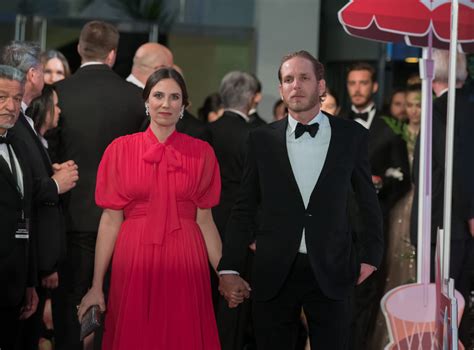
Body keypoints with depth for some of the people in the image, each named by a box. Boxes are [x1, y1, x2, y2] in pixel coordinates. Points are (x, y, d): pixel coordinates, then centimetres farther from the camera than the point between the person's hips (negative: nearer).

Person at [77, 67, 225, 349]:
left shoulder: (202, 152, 4)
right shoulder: (121, 149, 1)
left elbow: (205, 219, 5)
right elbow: (111, 219, 0)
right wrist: (96, 286, -4)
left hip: (184, 262, 1)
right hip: (134, 260, 0)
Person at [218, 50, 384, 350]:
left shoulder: (352, 136, 2)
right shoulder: (262, 140, 3)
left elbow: (368, 201, 11)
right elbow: (245, 209, 6)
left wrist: (371, 255, 8)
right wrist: (229, 268, 2)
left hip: (331, 271, 0)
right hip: (274, 274, 1)